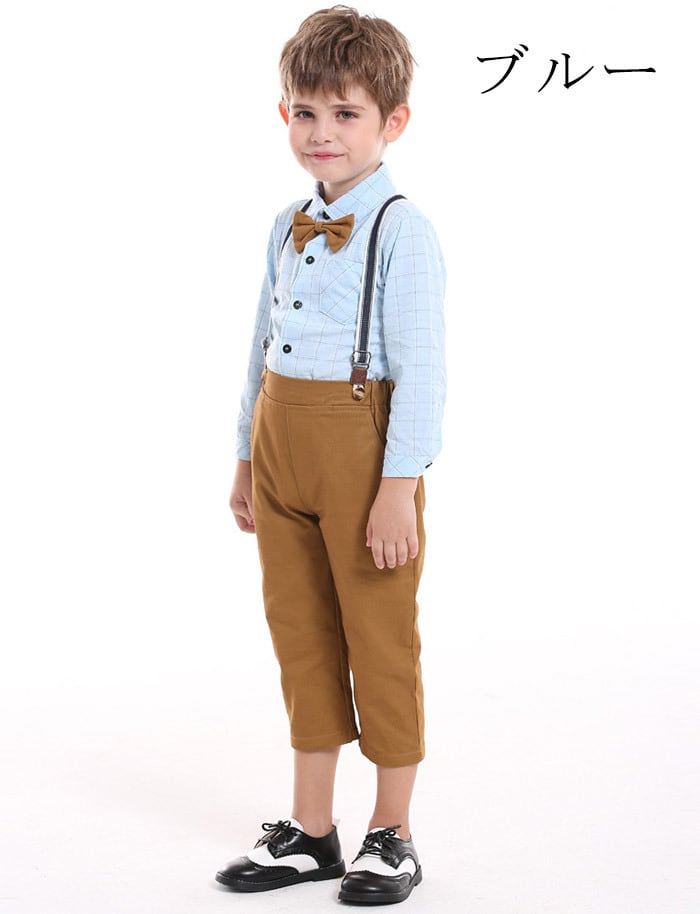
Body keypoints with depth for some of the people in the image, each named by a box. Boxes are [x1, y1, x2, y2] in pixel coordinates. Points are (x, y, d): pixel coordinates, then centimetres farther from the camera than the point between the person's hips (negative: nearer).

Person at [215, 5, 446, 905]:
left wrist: (400, 485, -19)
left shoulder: (400, 229, -11)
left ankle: (391, 835, 20)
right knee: (298, 629, 13)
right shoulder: (288, 224, 11)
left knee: (379, 635, 4)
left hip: (362, 444, -7)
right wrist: (247, 457, 16)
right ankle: (309, 830, 26)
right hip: (282, 446, 7)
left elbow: (419, 365, -15)